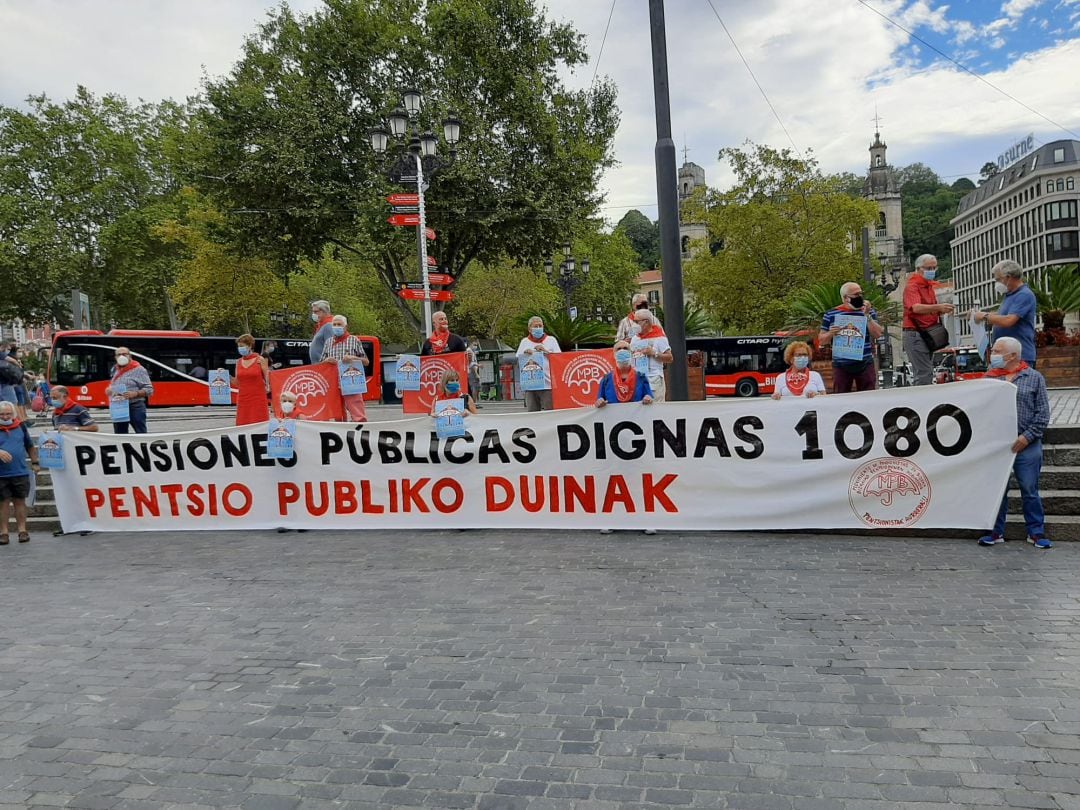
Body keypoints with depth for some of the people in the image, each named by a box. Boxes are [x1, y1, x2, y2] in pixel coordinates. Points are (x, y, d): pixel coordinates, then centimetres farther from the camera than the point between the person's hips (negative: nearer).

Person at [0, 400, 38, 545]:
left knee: (20, 501, 7)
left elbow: (30, 446, 17)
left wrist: (35, 463, 15)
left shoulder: (20, 426, 8)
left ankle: (22, 530, 13)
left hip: (21, 473, 2)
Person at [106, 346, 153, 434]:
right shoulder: (115, 370, 15)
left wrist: (135, 394, -25)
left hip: (135, 407, -7)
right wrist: (108, 390, 5)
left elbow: (149, 389, -10)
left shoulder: (138, 369, -5)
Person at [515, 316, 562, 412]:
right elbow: (517, 359, 9)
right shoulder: (524, 341, 17)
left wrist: (546, 351, -10)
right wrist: (525, 353, -9)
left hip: (548, 385, -2)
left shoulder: (551, 339, 12)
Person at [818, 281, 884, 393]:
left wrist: (867, 315, -10)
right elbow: (821, 340, 7)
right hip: (841, 366, -1)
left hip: (865, 364, 1)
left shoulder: (869, 312, 9)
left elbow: (877, 334, -2)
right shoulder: (830, 315, 4)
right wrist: (830, 334, -14)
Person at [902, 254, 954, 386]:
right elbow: (916, 308, -27)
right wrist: (938, 307, -40)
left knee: (927, 374, 11)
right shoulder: (912, 286, -10)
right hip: (915, 334, -10)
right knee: (924, 375, -14)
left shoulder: (929, 286, 18)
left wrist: (942, 310, 2)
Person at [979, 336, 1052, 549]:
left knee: (1030, 490, 5)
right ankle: (996, 532, 17)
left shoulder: (1034, 378, 2)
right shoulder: (989, 378, 8)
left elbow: (1042, 413, -1)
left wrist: (1027, 437, -9)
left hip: (1027, 445, -2)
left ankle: (1036, 532, 18)